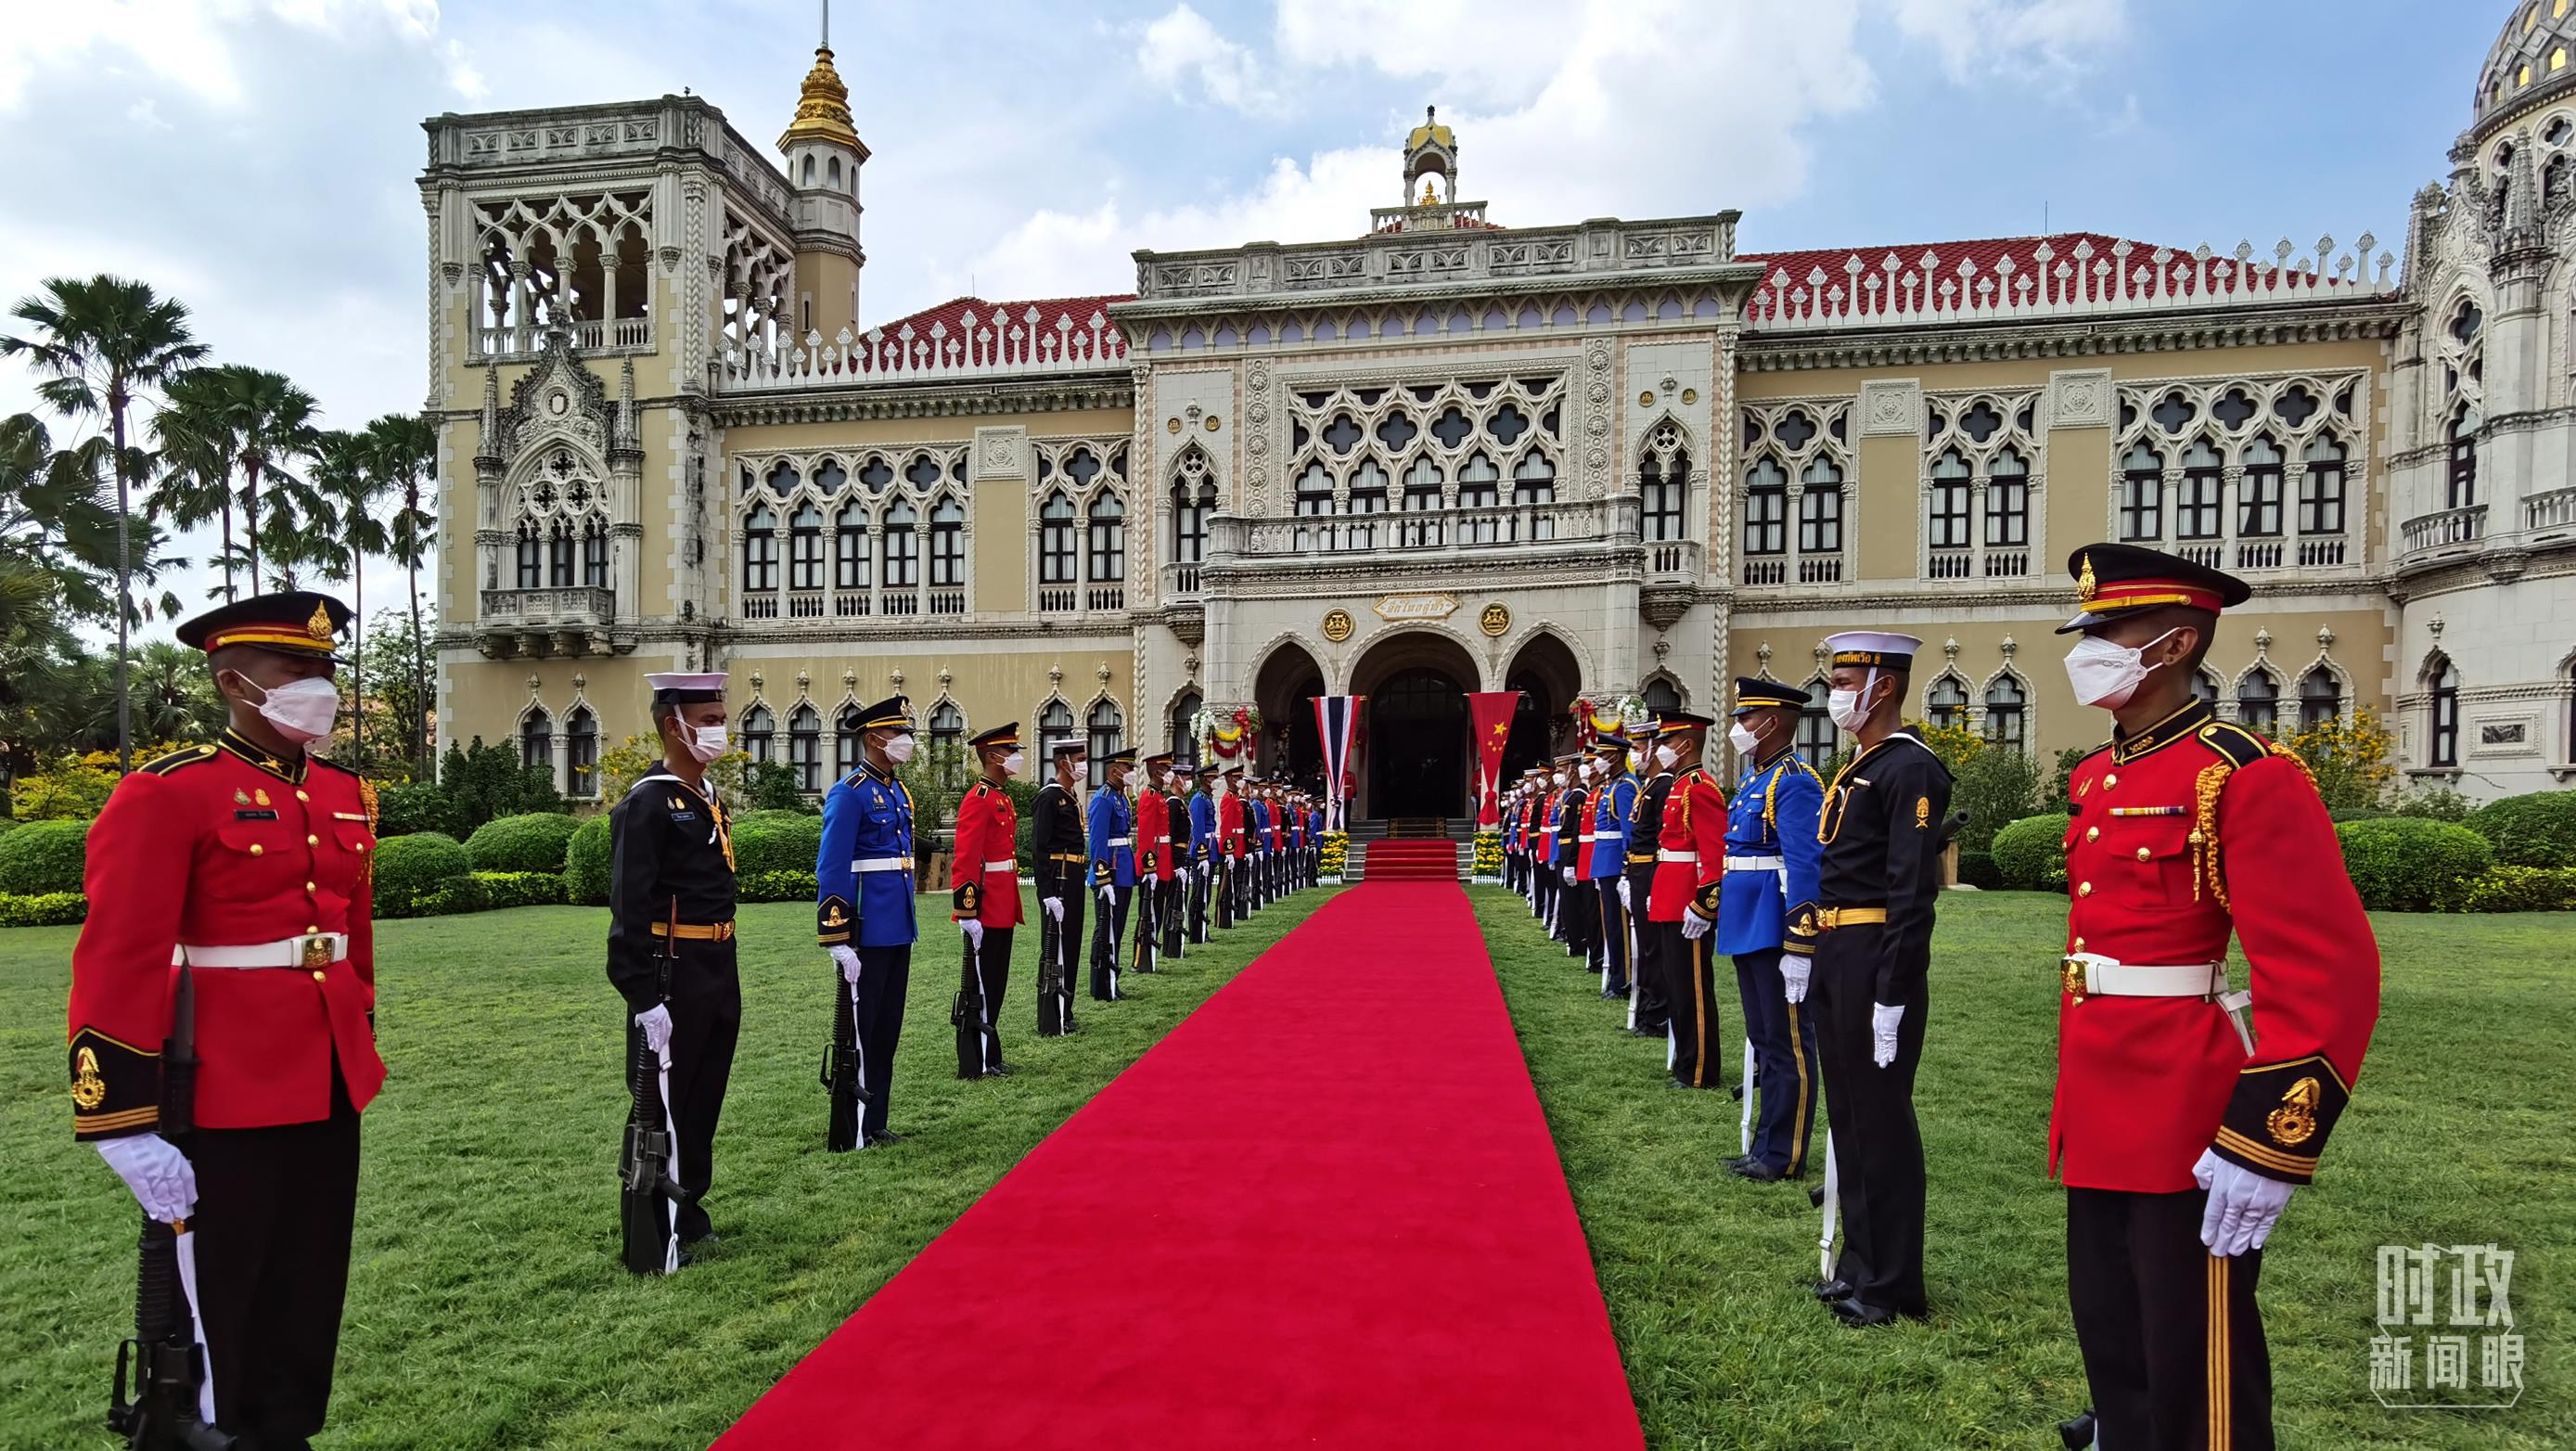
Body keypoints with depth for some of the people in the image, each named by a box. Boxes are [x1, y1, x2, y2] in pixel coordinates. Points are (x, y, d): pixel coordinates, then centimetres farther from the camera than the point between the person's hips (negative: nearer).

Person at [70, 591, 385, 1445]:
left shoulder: (346, 795, 9)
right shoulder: (168, 793, -12)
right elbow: (117, 964, -15)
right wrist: (125, 1119, -17)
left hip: (328, 1089, 7)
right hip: (222, 1098, -6)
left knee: (308, 1300, 18)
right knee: (210, 1315, 10)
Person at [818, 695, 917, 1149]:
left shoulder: (899, 792, 14)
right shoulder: (849, 793, -13)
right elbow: (831, 872, -17)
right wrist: (838, 942, -20)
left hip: (898, 934, 9)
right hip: (867, 936, -9)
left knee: (887, 1030, 14)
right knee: (858, 1032, 0)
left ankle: (875, 1124, 24)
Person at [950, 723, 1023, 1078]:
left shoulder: (1002, 798, 15)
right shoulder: (978, 800, -16)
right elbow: (964, 861, -21)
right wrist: (967, 912, -24)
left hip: (1002, 909, 10)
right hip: (986, 910, -10)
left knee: (995, 984, 15)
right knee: (981, 985, -1)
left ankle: (989, 1055, 24)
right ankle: (975, 1063, 7)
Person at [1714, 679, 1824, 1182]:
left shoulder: (1795, 783, -16)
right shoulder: (1752, 779, 14)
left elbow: (1805, 870, -22)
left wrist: (1799, 949, -24)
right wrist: (1706, 907, 22)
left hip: (1776, 930, -10)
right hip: (1748, 929, 10)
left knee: (1787, 1043, 1)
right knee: (1763, 1040, 16)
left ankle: (1782, 1156, 10)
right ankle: (1766, 1146, 26)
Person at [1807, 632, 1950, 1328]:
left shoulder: (1909, 768, -14)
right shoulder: (1856, 768, 15)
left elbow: (1912, 894, -19)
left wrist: (1891, 996, -20)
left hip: (1877, 962, -9)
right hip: (1837, 959, 9)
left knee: (1882, 1120, 1)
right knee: (1847, 1114, 16)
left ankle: (1893, 1285, 15)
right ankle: (1861, 1260, 29)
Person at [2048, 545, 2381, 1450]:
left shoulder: (2244, 776, -14)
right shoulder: (2094, 781, 10)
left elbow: (2330, 975, -19)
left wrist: (2268, 1144, -22)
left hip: (2189, 1133, -8)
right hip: (2102, 1124, 8)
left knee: (2194, 1378, 6)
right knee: (2112, 1352, 20)